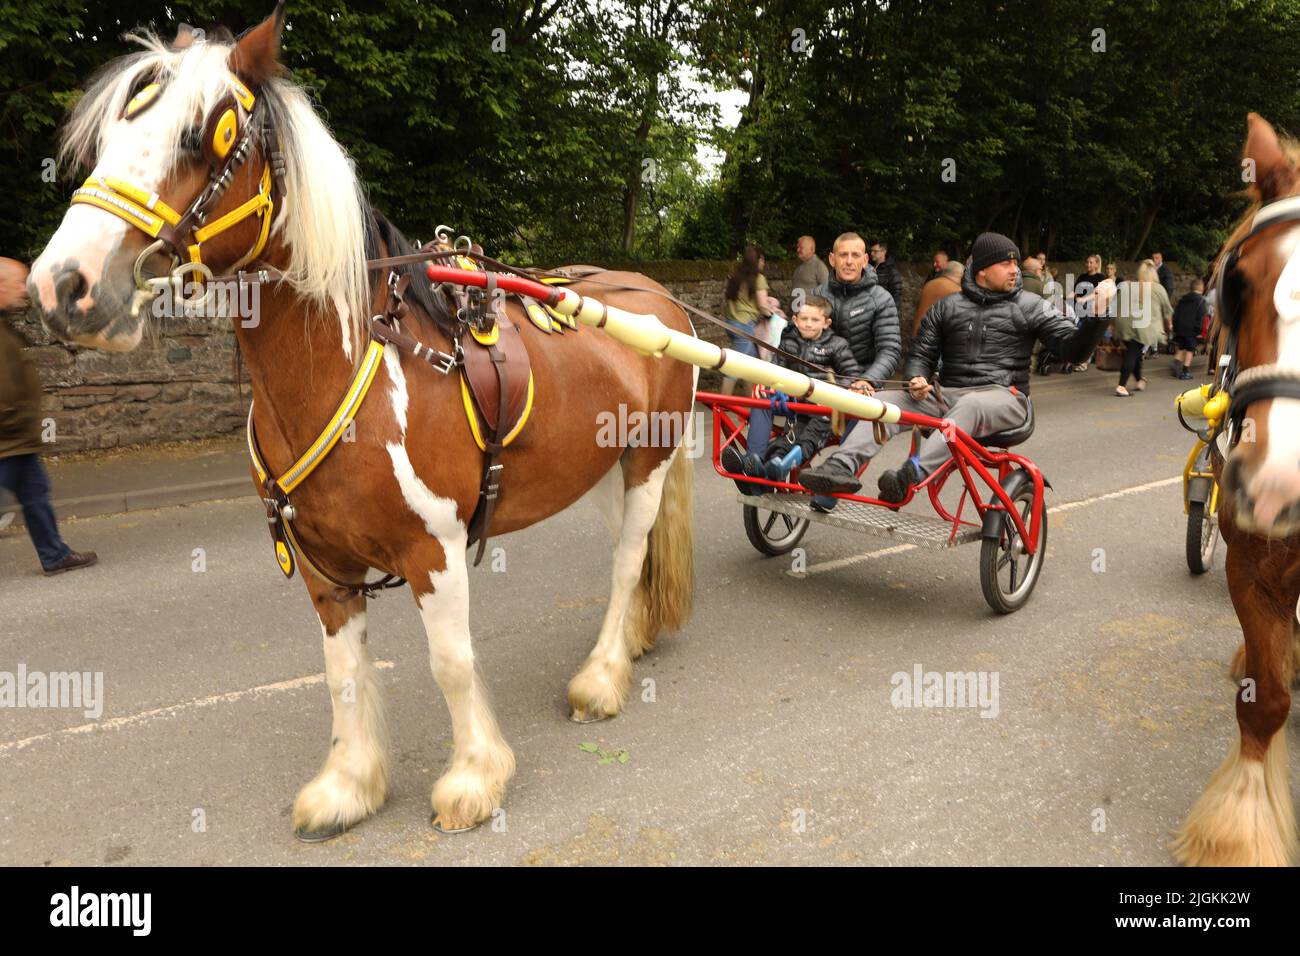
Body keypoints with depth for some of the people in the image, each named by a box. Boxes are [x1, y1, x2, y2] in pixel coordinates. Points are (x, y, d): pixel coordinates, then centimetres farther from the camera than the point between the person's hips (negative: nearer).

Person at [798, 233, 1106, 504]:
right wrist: (916, 379, -7)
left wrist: (1096, 317, -18)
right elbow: (922, 354, 17)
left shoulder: (1030, 306, 9)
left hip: (1003, 397, -3)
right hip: (948, 394, 3)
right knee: (883, 399, -20)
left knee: (969, 405, -40)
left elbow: (1073, 348, 2)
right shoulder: (946, 308, 16)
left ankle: (911, 476, -56)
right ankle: (840, 467, -42)